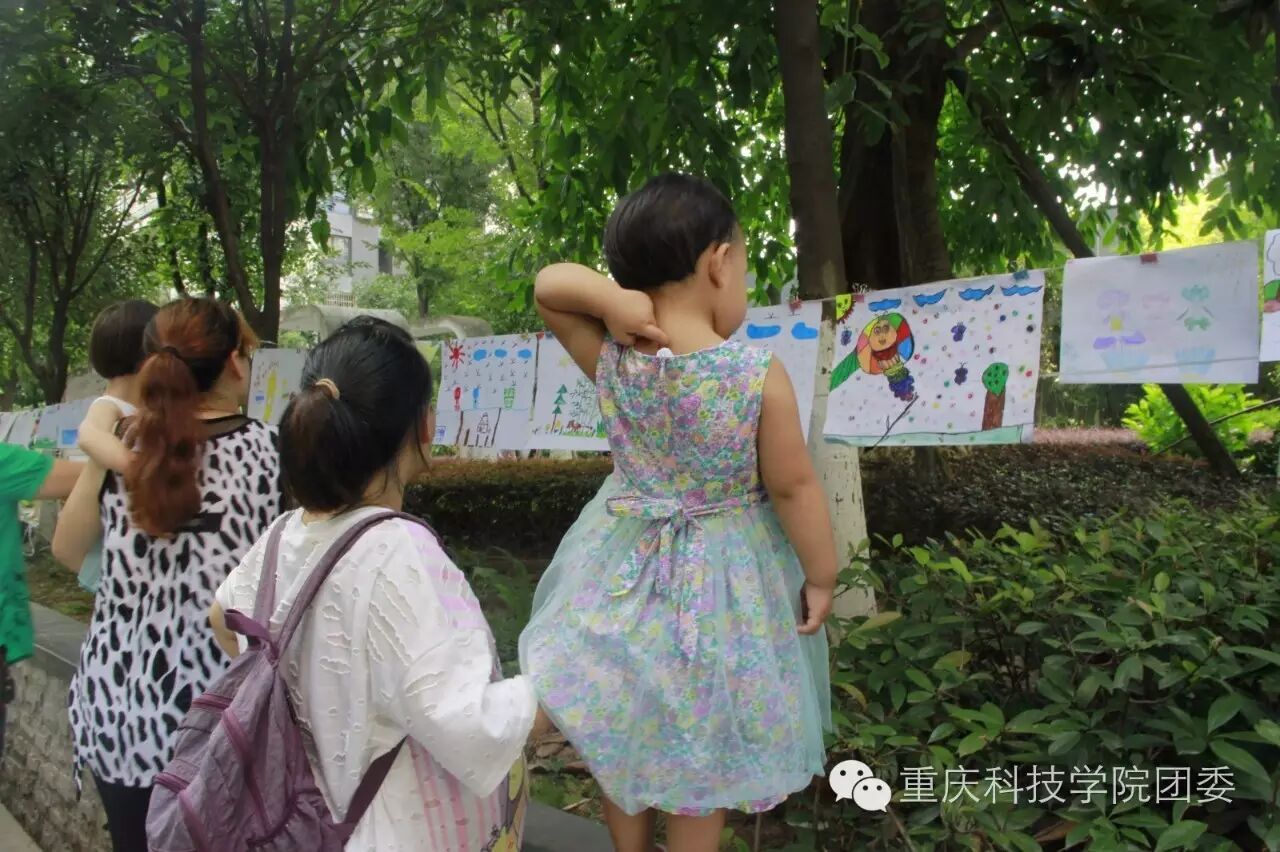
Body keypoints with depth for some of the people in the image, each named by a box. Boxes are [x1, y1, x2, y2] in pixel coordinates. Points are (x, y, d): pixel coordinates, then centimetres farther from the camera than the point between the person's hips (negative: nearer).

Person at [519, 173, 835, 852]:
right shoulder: (758, 374, -21)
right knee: (701, 752, 15)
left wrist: (610, 299, -19)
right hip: (722, 577, -3)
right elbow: (794, 489, -14)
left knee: (623, 731, 23)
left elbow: (548, 283, -1)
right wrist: (821, 576, -1)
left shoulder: (611, 360, -13)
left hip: (624, 566, 3)